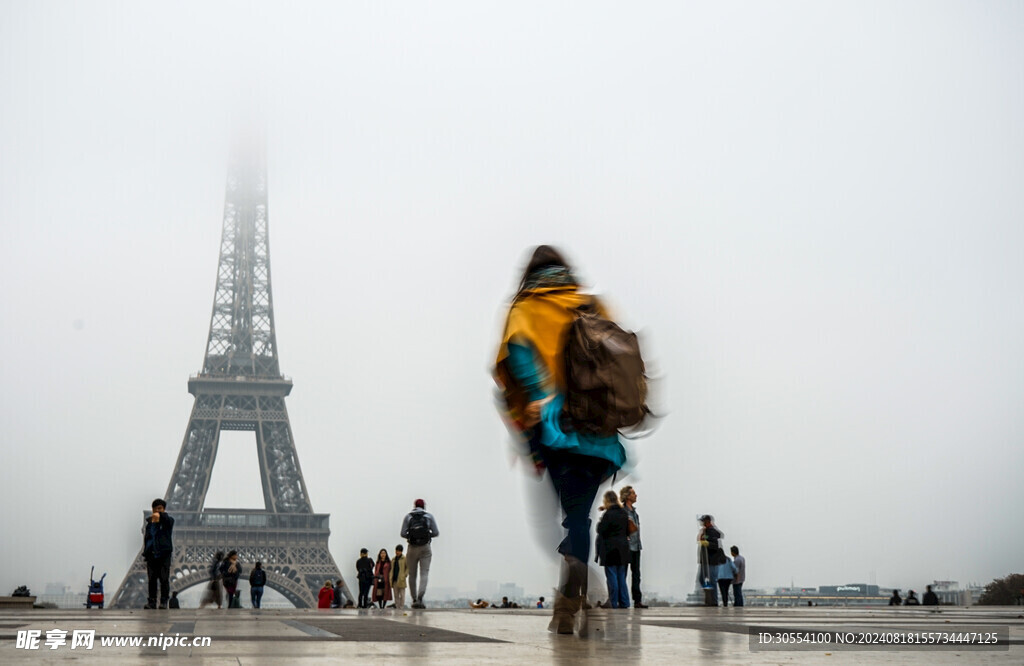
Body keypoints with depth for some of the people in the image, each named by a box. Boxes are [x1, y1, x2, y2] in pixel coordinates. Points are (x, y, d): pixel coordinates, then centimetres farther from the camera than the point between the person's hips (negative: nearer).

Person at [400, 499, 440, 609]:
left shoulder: (408, 516, 5)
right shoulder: (429, 516, 5)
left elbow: (402, 534, -2)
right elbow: (436, 533, 1)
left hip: (412, 547, 1)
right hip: (425, 547, -1)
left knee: (412, 574, 11)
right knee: (424, 573, -5)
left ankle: (414, 600, 14)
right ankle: (420, 598, -23)